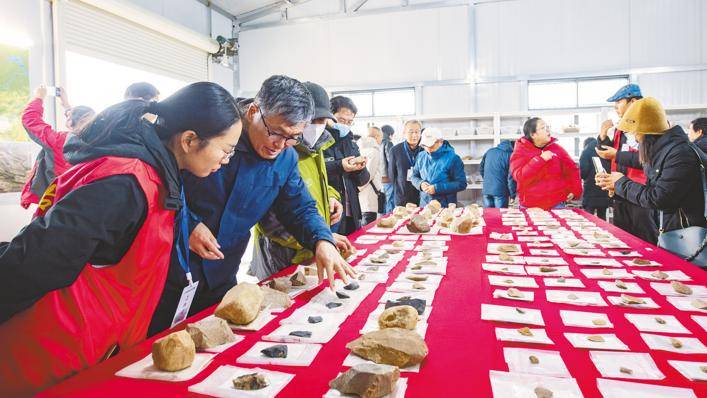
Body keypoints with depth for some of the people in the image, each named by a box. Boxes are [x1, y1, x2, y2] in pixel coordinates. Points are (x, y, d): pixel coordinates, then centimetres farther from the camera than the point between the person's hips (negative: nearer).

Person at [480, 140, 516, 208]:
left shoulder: (490, 151, 9)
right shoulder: (510, 155, -7)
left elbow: (481, 169, 17)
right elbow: (511, 177, -10)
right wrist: (512, 195, -3)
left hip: (486, 190, 5)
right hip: (500, 192, -5)